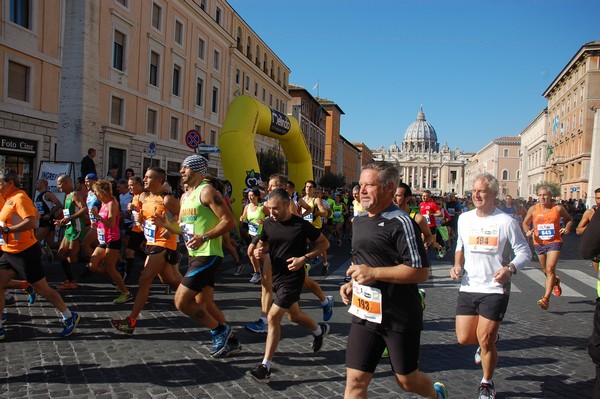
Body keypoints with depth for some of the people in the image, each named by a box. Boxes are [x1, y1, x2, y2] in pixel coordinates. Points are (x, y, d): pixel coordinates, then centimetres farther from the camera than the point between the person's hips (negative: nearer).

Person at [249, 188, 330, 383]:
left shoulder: (301, 225, -15)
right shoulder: (268, 224, -2)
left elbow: (324, 243, -5)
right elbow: (261, 245, 14)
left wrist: (304, 258, -18)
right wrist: (259, 252, -11)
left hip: (293, 277, -6)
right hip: (276, 275, 7)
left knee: (273, 317, -13)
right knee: (294, 315, 23)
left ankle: (265, 367, -4)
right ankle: (320, 330, 52)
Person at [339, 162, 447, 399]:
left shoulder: (400, 222, -15)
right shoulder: (359, 221, 10)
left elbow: (421, 271, -20)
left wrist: (374, 273, -24)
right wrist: (352, 284, 7)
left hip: (400, 317, -6)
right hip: (365, 313, 6)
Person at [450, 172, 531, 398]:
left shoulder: (506, 222, -9)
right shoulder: (464, 219, 4)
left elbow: (524, 252, -4)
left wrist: (510, 268, -23)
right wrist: (457, 265, 3)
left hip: (495, 289, -4)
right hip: (468, 287, 4)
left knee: (485, 340, -2)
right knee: (464, 338, 4)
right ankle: (490, 337, 40)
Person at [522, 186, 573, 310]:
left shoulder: (558, 208, -3)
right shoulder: (533, 209, 0)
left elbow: (569, 219, 13)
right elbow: (525, 223, 12)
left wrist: (567, 228, -6)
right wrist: (527, 231, -9)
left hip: (554, 242, -3)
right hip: (539, 243, 3)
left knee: (550, 269, -16)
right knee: (545, 271, 17)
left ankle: (546, 298, -17)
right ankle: (556, 281, 52)